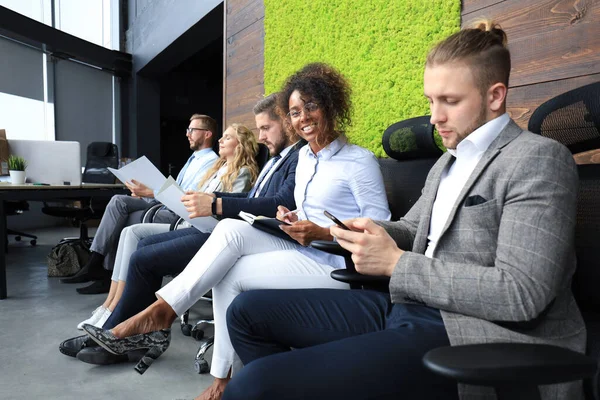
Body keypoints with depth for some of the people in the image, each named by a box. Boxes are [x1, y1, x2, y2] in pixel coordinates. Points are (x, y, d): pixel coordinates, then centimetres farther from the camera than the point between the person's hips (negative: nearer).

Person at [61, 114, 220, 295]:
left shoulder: (211, 162, -11)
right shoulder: (194, 158, 21)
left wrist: (149, 193, -22)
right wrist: (146, 191, 4)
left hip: (178, 213, -9)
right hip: (164, 203, 9)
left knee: (120, 223, -14)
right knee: (118, 201, -9)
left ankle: (104, 269, 2)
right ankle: (96, 263, -12)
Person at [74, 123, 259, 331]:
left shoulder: (242, 172, 1)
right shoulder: (218, 168, 28)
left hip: (205, 229, -9)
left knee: (135, 233, -20)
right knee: (131, 232, -11)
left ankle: (114, 309, -15)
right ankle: (109, 304, -13)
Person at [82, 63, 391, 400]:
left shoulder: (360, 160, -9)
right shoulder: (304, 156, 14)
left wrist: (323, 233, -22)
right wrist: (293, 221, -2)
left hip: (339, 263, -6)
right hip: (305, 250, 7)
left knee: (230, 274, -22)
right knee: (232, 229, -20)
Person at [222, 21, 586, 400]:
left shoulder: (540, 158, -8)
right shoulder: (448, 161, 19)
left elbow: (522, 294, -17)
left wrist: (396, 264, -17)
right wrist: (373, 232, 0)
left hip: (473, 334, -8)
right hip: (409, 308, 9)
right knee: (249, 310, 7)